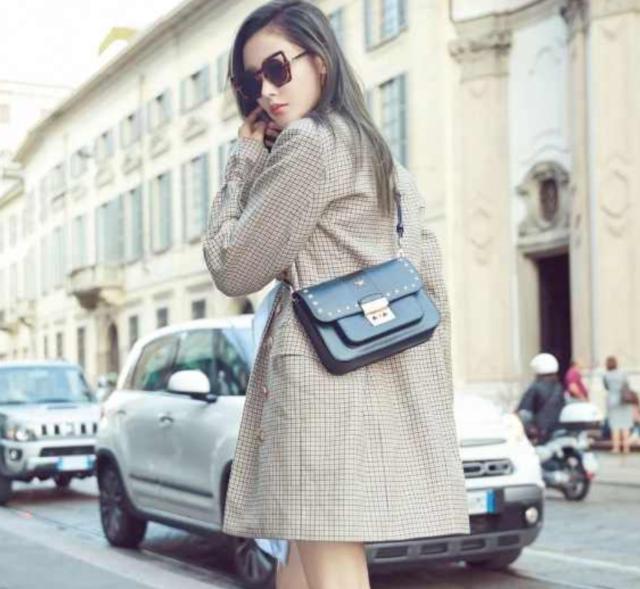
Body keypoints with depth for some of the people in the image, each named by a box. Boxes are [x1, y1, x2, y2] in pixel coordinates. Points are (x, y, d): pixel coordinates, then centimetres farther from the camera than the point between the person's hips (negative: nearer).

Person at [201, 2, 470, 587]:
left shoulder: (308, 144, -6)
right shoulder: (382, 158, 22)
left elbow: (232, 268, -4)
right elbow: (430, 283, 20)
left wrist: (244, 159, 6)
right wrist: (430, 398, 22)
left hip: (324, 373, -10)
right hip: (377, 381, 10)